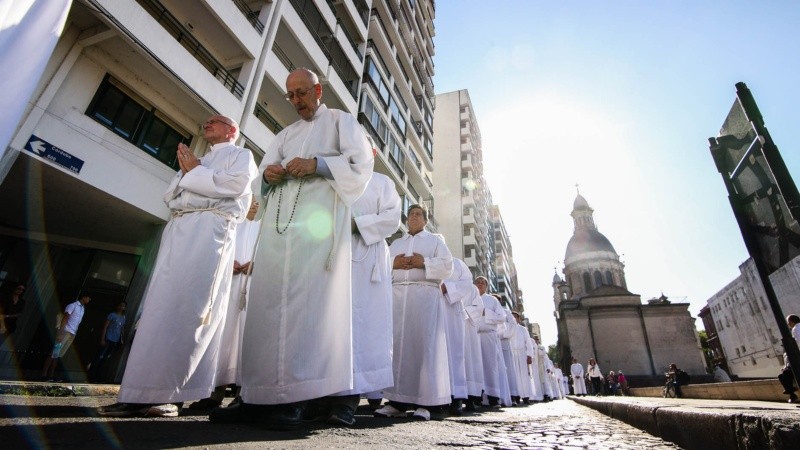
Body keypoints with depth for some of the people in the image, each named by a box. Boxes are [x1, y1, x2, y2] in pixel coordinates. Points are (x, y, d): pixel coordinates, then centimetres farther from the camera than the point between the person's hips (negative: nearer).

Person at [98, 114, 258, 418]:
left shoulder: (241, 155, 13)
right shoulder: (199, 161, 34)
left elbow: (237, 183, -9)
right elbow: (169, 195, 27)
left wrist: (194, 172, 1)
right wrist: (185, 171, 9)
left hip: (210, 229, -7)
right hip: (178, 230, 7)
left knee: (187, 309, -15)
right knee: (161, 309, -1)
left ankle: (162, 393, -14)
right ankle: (141, 393, 0)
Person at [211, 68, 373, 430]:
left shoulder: (341, 120, 15)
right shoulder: (285, 134, 30)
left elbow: (362, 163, 0)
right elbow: (264, 171, 24)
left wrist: (317, 164, -13)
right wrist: (268, 173, -1)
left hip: (318, 219, -6)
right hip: (279, 222, 6)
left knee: (307, 301, -14)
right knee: (266, 301, -2)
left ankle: (293, 399, -11)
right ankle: (258, 396, 2)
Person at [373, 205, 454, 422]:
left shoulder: (435, 240, 17)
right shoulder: (395, 243, 26)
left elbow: (447, 266, 3)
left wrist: (424, 262, -10)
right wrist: (393, 264, -4)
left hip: (425, 294, -3)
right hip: (397, 294, 3)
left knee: (425, 344, -9)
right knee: (397, 343, -4)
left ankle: (424, 403, -7)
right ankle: (397, 401, 0)